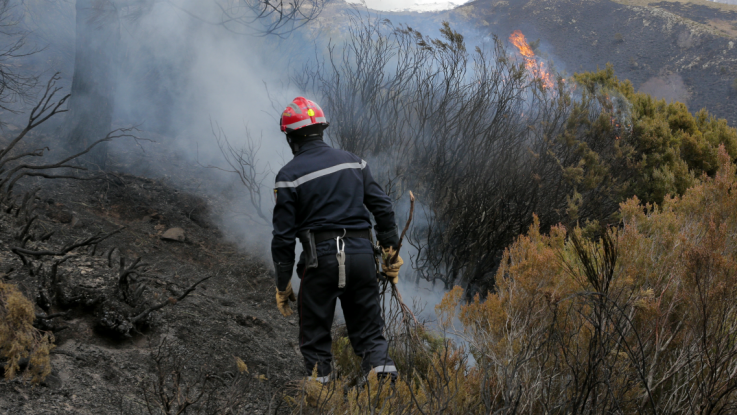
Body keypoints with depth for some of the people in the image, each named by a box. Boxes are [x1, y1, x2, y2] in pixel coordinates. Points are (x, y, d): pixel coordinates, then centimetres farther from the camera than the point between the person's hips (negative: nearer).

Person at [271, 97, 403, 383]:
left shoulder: (290, 176, -2)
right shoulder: (353, 162, 11)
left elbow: (283, 234, -4)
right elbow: (382, 207, 8)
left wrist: (282, 284, 3)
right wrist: (390, 251, 16)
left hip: (321, 258, -3)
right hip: (362, 253, 4)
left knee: (315, 340, 9)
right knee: (369, 333, 12)